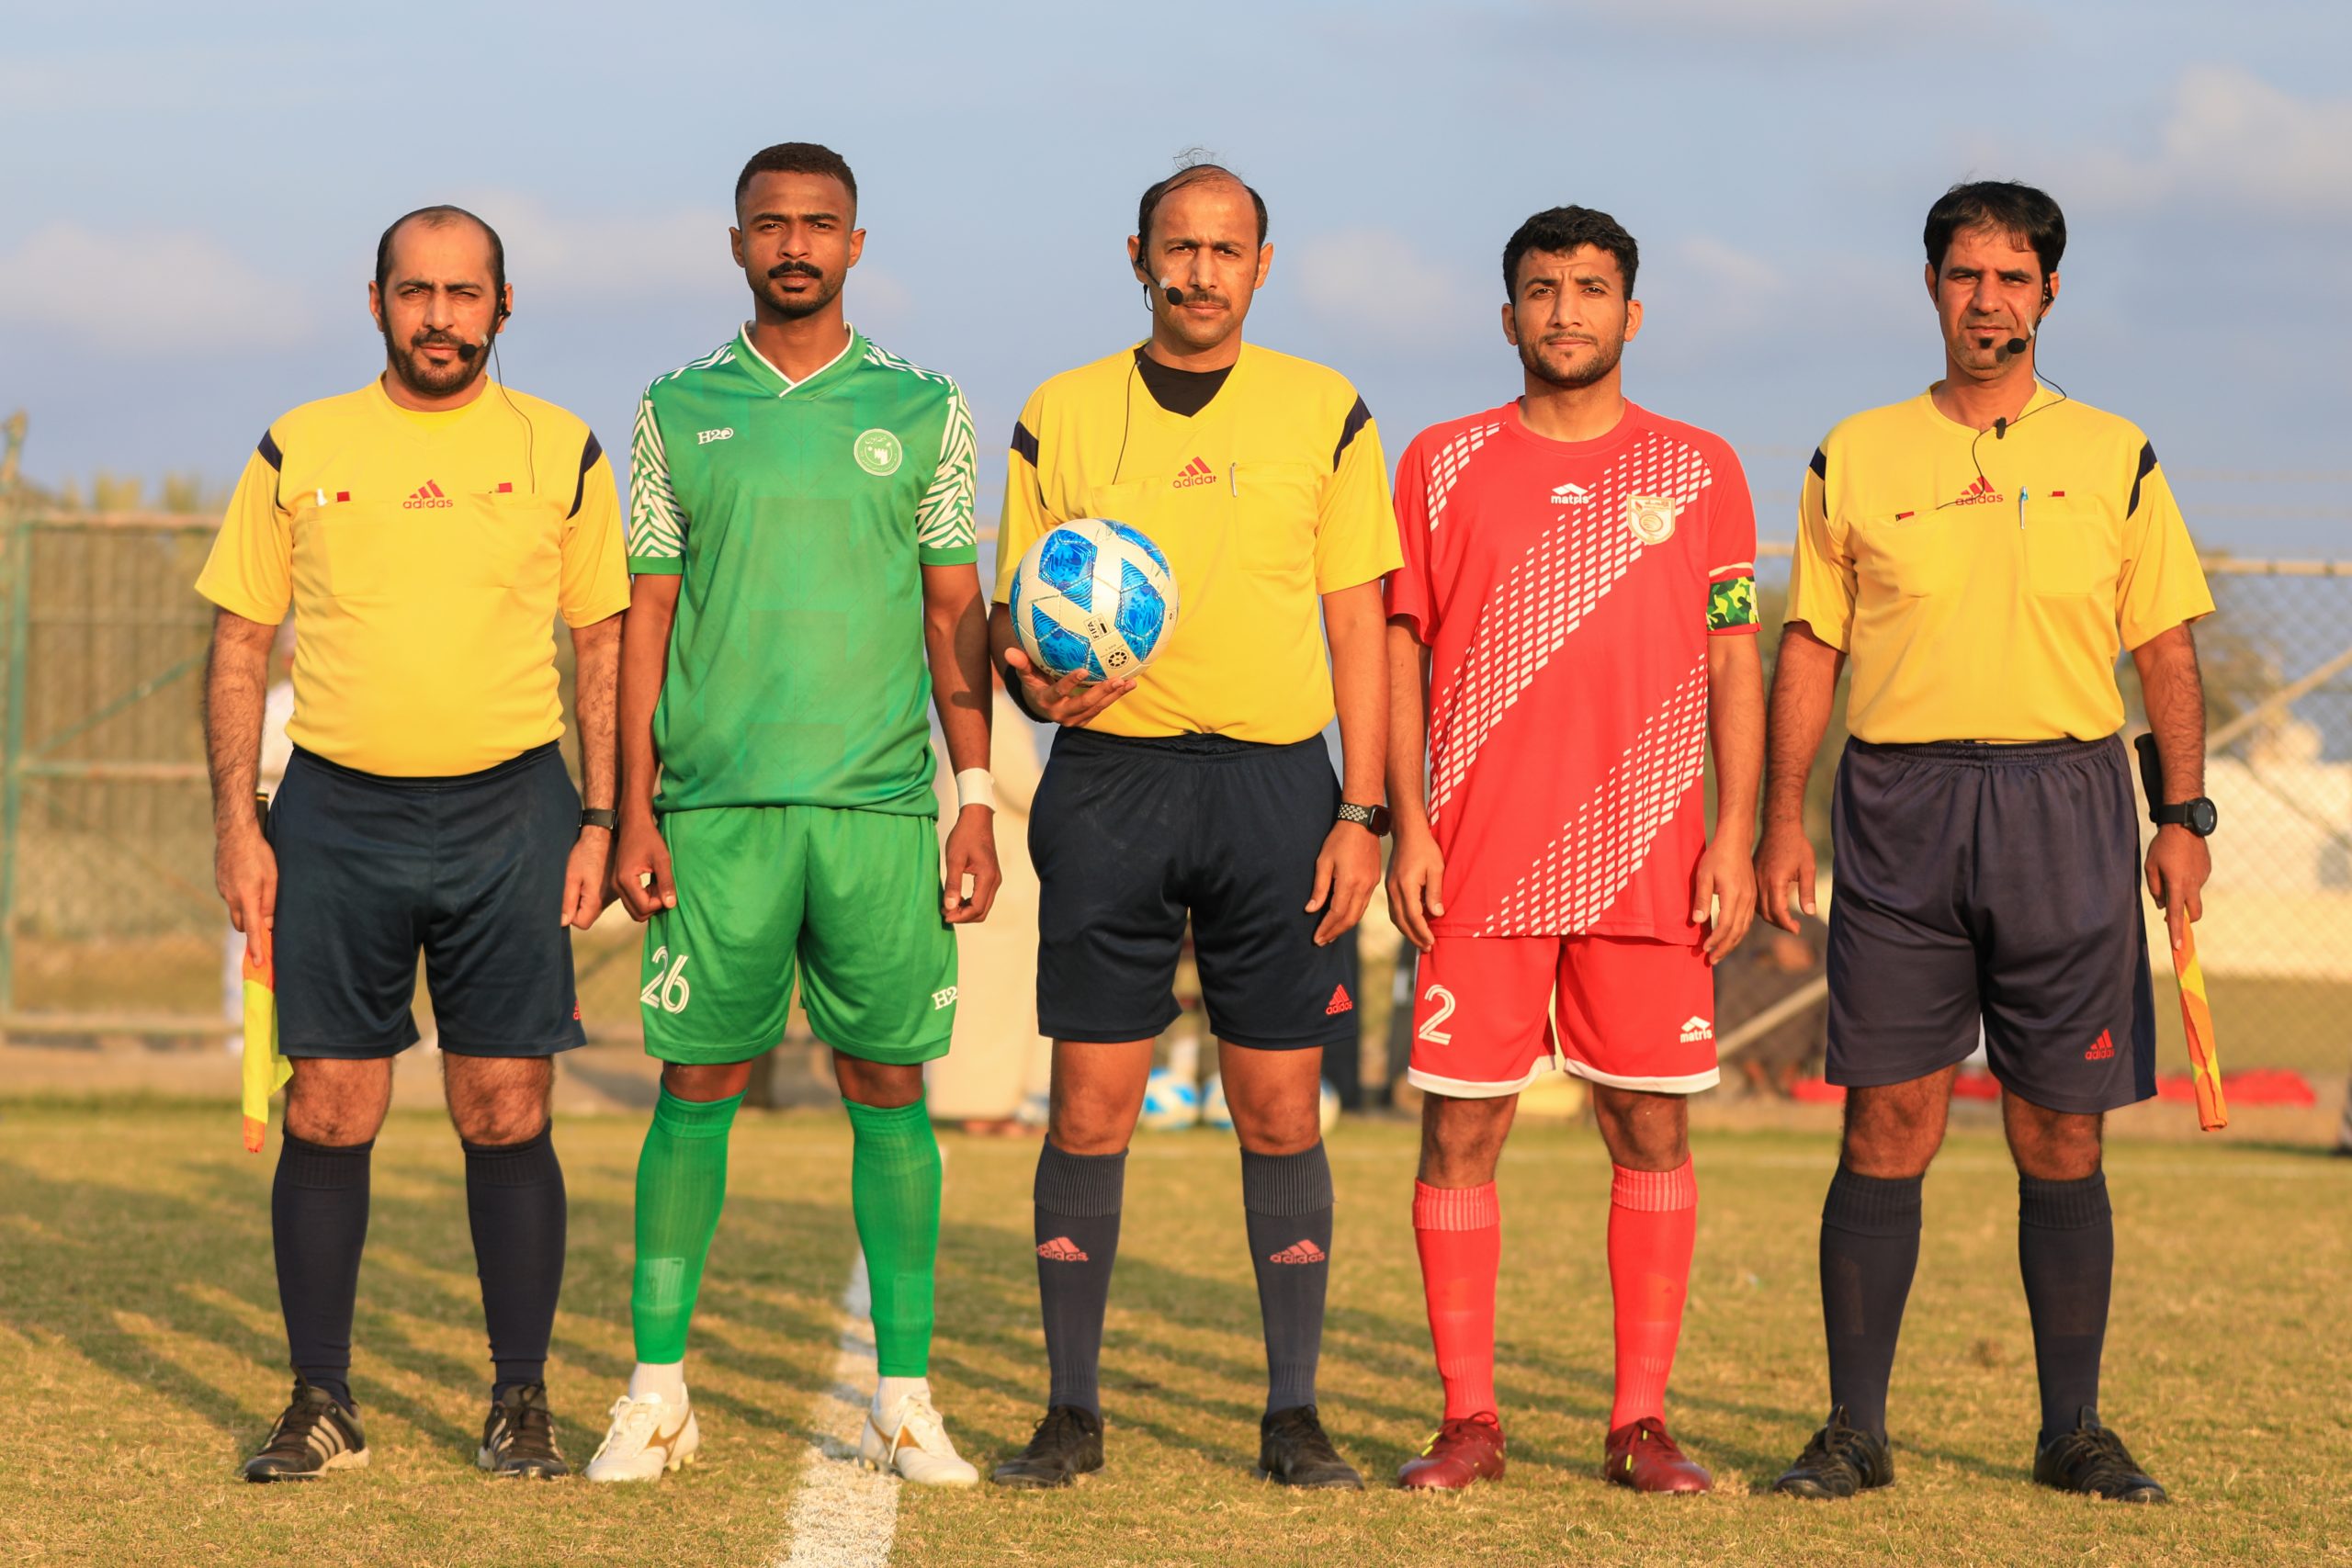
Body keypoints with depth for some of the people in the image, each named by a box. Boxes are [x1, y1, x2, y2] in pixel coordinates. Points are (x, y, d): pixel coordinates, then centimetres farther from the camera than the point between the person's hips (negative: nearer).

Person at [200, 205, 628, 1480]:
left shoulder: (562, 453, 6)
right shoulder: (299, 452, 6)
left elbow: (604, 646, 9)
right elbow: (239, 646, 8)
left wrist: (601, 822, 1)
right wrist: (236, 828, 0)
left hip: (509, 812, 0)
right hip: (336, 812, 1)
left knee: (505, 1120, 0)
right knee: (327, 1118, 0)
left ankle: (521, 1401, 9)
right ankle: (321, 1404, 9)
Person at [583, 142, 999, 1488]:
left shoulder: (924, 410, 8)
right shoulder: (680, 412, 8)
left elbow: (957, 616, 8)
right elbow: (646, 617, 8)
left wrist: (977, 799, 0)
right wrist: (634, 810, 1)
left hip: (880, 803, 0)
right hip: (717, 805, 0)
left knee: (890, 1088, 1)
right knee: (697, 1088, 1)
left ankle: (904, 1399, 7)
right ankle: (658, 1392, 6)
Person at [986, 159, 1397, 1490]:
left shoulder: (1325, 415, 6)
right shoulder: (1061, 417, 7)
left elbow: (1359, 623, 4)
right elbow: (1010, 616, 11)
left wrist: (1363, 813, -3)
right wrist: (1029, 675, -13)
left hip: (1275, 781, 0)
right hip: (1109, 779, 0)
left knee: (1282, 1113, 1)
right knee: (1090, 1109, -1)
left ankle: (1295, 1415, 8)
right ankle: (1073, 1414, 6)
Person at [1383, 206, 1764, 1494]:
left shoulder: (1698, 471, 8)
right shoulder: (1444, 465, 8)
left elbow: (1735, 664, 8)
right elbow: (1400, 652, 7)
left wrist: (1733, 838, -1)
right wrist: (1408, 826, -2)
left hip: (1649, 858, 0)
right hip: (1481, 859, 0)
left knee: (1653, 1130, 1)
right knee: (1461, 1129, -1)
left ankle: (1640, 1422, 7)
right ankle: (1468, 1419, 6)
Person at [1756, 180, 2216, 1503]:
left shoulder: (2115, 460, 8)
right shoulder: (1857, 458, 8)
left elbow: (2168, 651, 9)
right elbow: (1810, 648, 9)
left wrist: (2185, 815, -1)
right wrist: (1784, 820, 1)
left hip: (2067, 801, 0)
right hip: (1901, 801, 0)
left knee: (2062, 1136, 3)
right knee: (1888, 1123, -3)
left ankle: (2074, 1429, 11)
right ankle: (1856, 1428, 4)